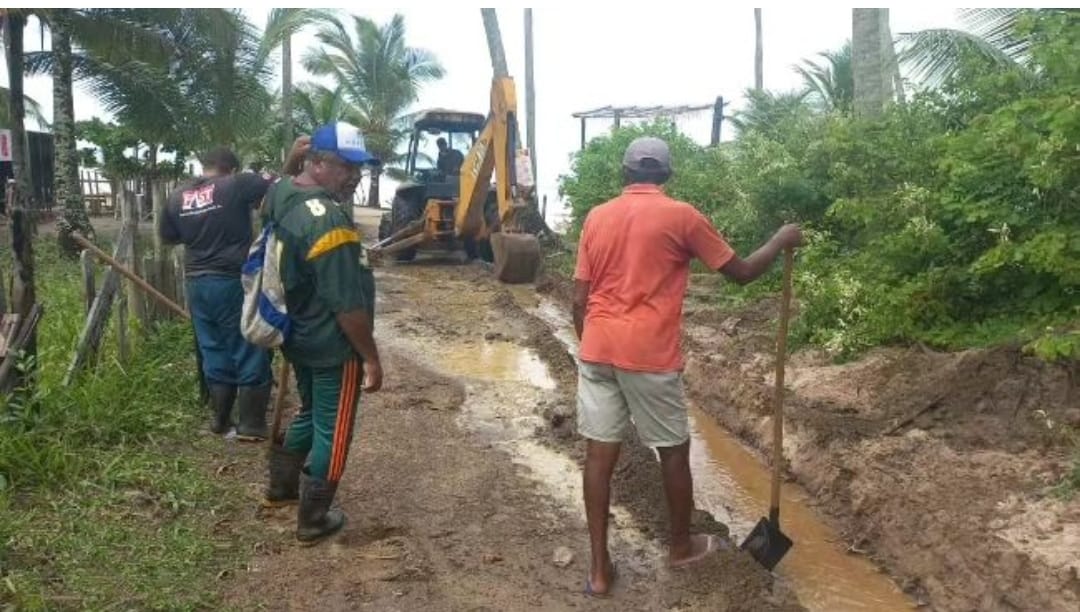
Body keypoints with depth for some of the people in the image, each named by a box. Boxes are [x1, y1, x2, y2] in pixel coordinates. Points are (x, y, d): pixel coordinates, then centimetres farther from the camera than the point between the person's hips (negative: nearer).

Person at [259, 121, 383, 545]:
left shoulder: (280, 195, -1)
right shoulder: (328, 220, -29)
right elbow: (348, 305, -26)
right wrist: (371, 357, -19)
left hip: (297, 336, 9)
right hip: (333, 347, -9)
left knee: (309, 412, 28)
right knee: (331, 430, 7)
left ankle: (280, 487, 45)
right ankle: (312, 521, 21)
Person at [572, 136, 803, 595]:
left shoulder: (596, 217, 8)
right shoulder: (681, 216, -4)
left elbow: (579, 300, 8)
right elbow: (741, 272, 3)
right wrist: (783, 240, 19)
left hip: (597, 351, 4)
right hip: (649, 355, -4)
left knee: (599, 454, 9)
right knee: (674, 451, 16)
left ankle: (599, 567, 15)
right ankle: (681, 545, 35)